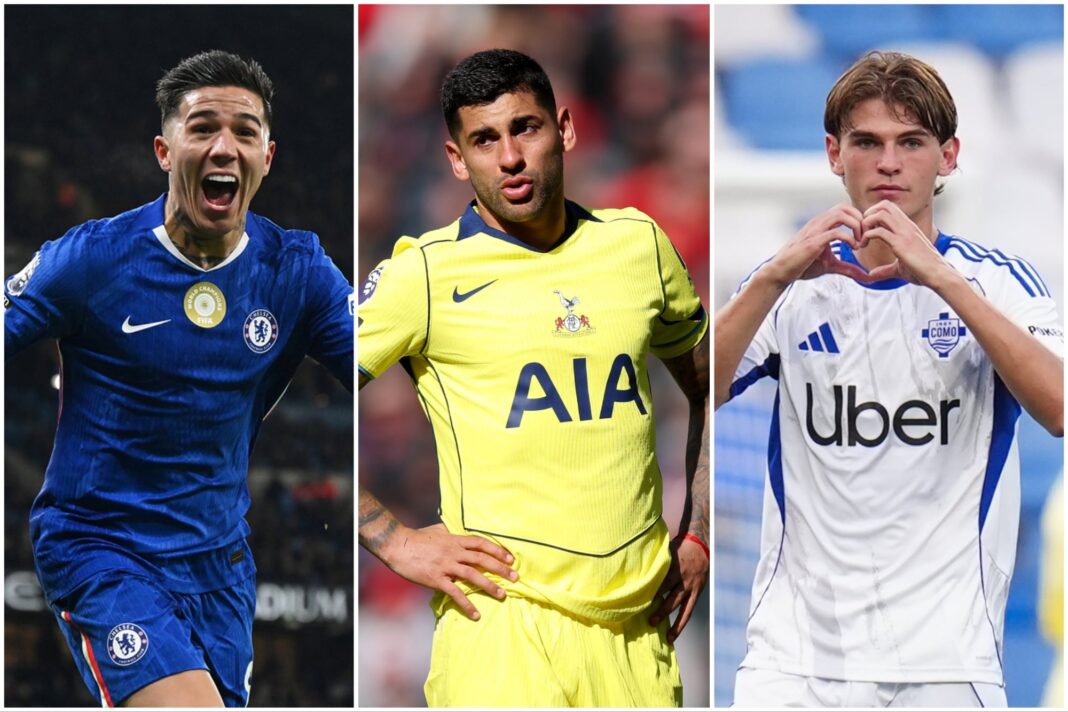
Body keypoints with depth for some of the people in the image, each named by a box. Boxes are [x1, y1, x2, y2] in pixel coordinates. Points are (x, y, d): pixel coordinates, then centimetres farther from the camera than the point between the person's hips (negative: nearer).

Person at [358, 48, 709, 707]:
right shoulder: (426, 274, -3)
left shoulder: (638, 243, 11)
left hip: (639, 621, 4)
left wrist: (697, 537, 16)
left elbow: (708, 387, 25)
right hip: (504, 621, -4)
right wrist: (395, 541, -7)